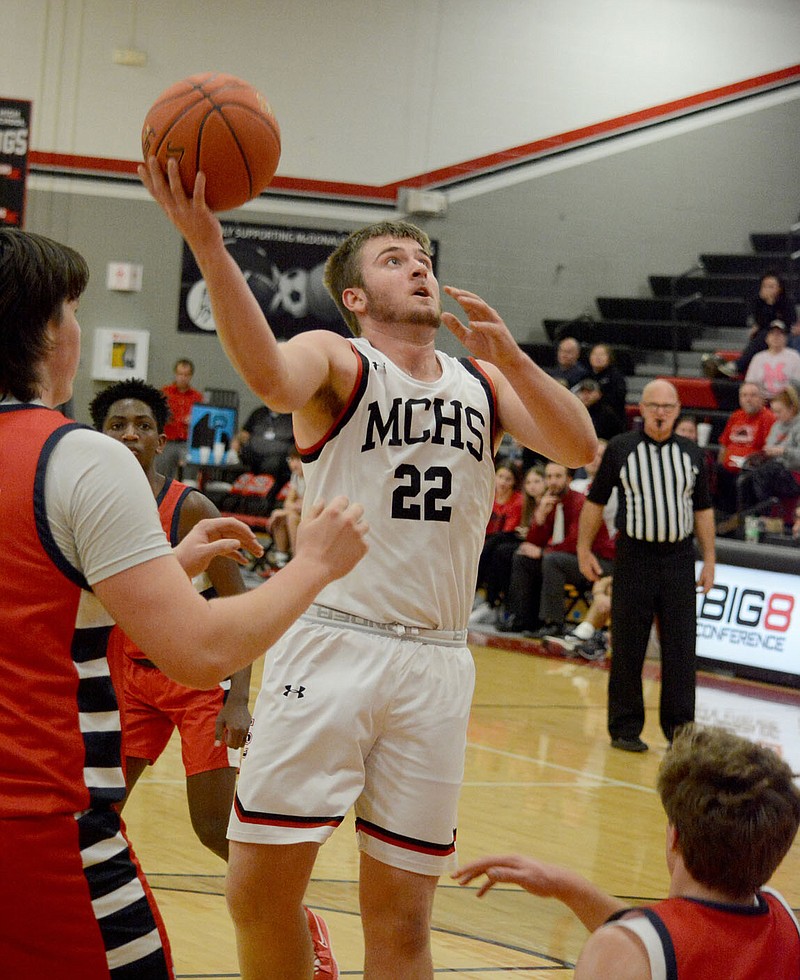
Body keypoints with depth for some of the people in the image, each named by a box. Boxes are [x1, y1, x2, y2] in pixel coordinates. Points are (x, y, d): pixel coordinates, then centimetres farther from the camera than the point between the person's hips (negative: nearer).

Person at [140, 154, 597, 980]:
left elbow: (580, 449, 0)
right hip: (331, 642, -3)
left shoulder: (485, 381, 15)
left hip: (435, 664, 3)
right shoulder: (335, 360, 0)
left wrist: (511, 360, -16)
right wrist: (207, 247, -40)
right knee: (259, 887, -7)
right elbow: (273, 378, -24)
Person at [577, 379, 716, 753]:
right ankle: (625, 728, 12)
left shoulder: (692, 454, 8)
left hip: (679, 557, 2)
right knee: (627, 649, 3)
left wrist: (709, 560, 10)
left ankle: (680, 728, 10)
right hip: (634, 556, -2)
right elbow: (595, 501, 6)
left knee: (681, 649, 2)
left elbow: (703, 510, 14)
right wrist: (583, 550, 4)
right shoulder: (620, 449, 0)